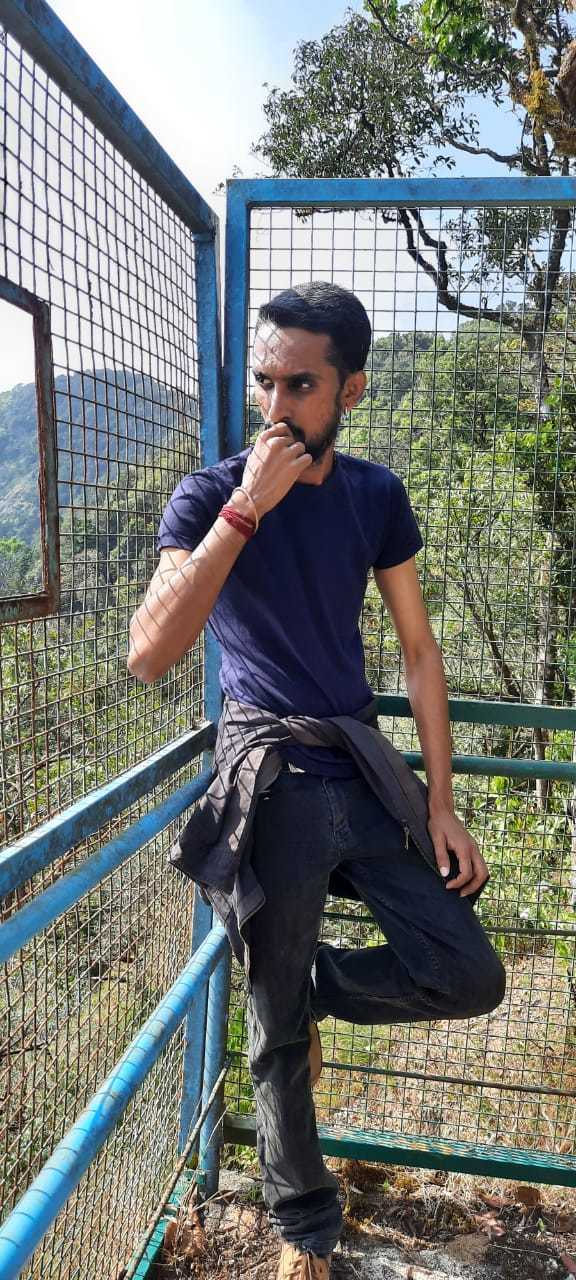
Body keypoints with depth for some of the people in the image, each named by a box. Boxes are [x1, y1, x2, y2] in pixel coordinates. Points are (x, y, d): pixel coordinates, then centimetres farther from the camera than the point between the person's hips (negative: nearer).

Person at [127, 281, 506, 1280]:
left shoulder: (375, 496, 4)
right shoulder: (210, 497, -8)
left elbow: (419, 651, 8)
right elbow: (149, 654, -22)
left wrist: (441, 804, 3)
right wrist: (245, 508, -25)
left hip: (366, 766, 4)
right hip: (271, 782, -3)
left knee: (470, 979, -1)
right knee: (277, 1036, 9)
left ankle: (316, 984, 27)